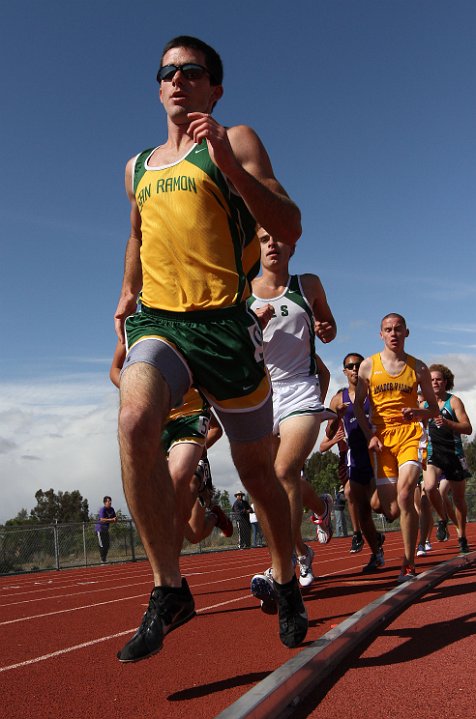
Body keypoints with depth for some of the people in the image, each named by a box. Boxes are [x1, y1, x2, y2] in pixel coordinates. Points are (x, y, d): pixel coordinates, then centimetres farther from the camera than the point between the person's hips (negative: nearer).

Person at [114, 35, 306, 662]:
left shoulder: (236, 141, 5)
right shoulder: (138, 168, 20)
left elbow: (290, 228, -5)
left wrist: (229, 164, -16)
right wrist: (127, 294, 22)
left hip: (224, 323, -3)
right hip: (157, 322, 3)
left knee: (256, 470, 6)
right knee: (135, 421, -28)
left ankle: (287, 585, 31)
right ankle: (169, 588, -15)